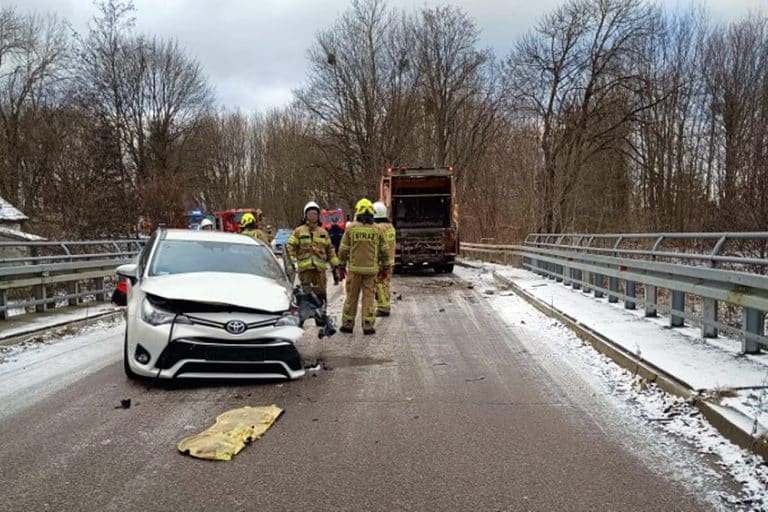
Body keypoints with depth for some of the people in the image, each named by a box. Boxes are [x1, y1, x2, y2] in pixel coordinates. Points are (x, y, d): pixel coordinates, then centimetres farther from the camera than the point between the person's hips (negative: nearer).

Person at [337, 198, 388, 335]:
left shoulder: (350, 228, -3)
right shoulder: (377, 230, 0)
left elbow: (343, 250, -1)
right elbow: (384, 251, 3)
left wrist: (341, 266, 10)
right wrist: (384, 268, 13)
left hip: (354, 268, 0)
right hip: (371, 269, 1)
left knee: (351, 297, 9)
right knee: (369, 297, 5)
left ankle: (348, 324, 15)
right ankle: (368, 326, 4)